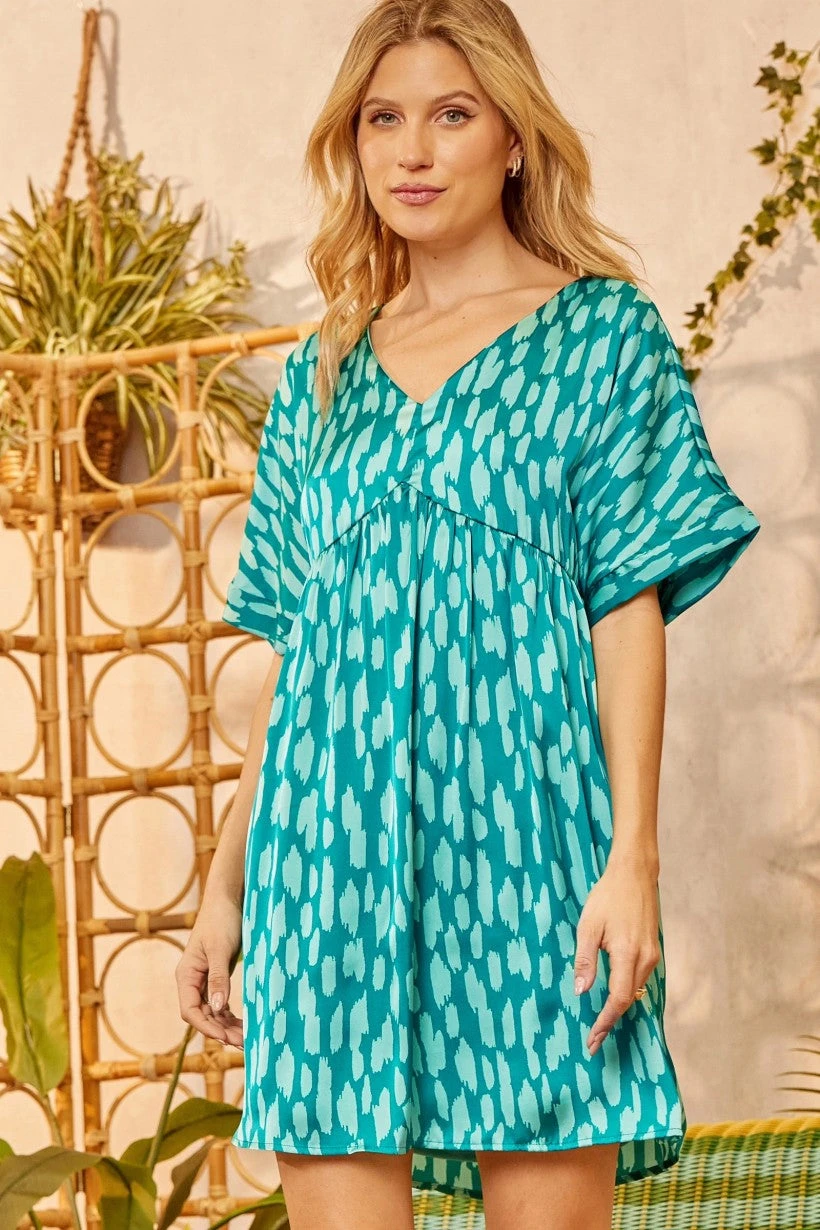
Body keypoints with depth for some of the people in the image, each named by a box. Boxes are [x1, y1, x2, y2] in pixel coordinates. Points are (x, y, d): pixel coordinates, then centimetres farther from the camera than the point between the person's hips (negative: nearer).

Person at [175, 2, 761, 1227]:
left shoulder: (601, 333, 8)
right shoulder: (323, 374, 18)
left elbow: (631, 609, 0)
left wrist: (633, 854, -10)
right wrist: (226, 884, 14)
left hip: (520, 827, -3)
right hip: (330, 843, 3)